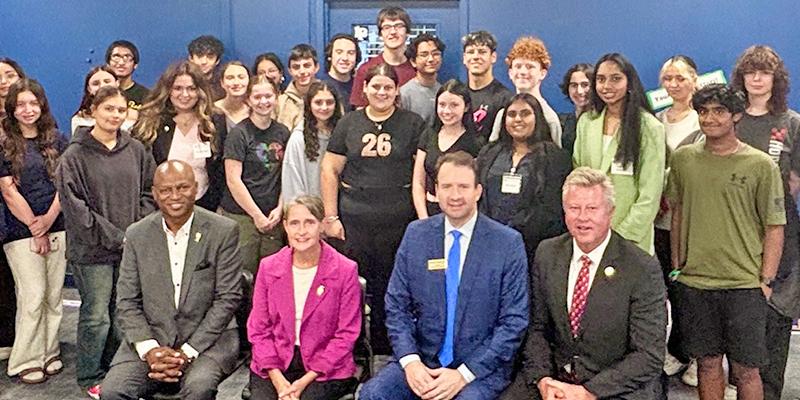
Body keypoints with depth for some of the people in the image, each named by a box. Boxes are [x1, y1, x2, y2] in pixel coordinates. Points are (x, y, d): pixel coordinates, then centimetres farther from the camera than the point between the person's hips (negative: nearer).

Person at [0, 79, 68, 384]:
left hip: (57, 228, 3)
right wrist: (35, 227, -7)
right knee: (33, 296, -4)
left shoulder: (56, 141, 9)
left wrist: (49, 219, -8)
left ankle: (49, 352, 17)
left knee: (54, 295, 6)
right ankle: (26, 360, 7)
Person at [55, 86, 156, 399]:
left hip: (131, 247, 4)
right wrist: (115, 237, -12)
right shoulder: (74, 156, -5)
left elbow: (147, 193, 11)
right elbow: (74, 207, -9)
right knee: (97, 316, 0)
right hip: (92, 250, -3)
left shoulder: (136, 151, 7)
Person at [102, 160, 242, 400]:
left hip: (207, 338, -3)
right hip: (151, 338, 3)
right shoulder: (137, 235, 4)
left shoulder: (223, 231, -6)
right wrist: (149, 349, -13)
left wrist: (187, 352, -14)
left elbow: (228, 299, -8)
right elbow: (127, 302, 3)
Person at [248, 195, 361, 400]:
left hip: (325, 368, -2)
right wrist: (278, 380, -8)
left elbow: (346, 335, -5)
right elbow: (258, 329, 5)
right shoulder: (268, 267, 4)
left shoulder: (346, 270, -5)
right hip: (274, 367, 2)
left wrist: (305, 381, -11)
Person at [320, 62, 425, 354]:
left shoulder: (413, 124, 6)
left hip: (397, 219, -1)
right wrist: (330, 217, 4)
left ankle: (387, 347, 19)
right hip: (354, 219, 1)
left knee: (391, 287, 3)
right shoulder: (349, 123, 10)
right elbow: (329, 170, 9)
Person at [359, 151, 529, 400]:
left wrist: (464, 374, -13)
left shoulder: (508, 243, -6)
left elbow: (514, 322, -7)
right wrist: (410, 361, -11)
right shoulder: (416, 234, 3)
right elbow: (396, 306, 5)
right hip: (422, 359, 2)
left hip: (482, 367, -2)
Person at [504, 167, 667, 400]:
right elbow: (537, 327, 7)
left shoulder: (643, 269, -12)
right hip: (555, 376, 3)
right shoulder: (547, 253, 2)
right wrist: (542, 379, -9)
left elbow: (649, 355, -12)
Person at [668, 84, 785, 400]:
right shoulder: (683, 158, 4)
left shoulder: (761, 165, -5)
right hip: (693, 283, 3)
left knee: (745, 370, 4)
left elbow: (774, 227, -2)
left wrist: (766, 281, -6)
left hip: (744, 287, -2)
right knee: (707, 363, 13)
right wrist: (677, 267, 11)